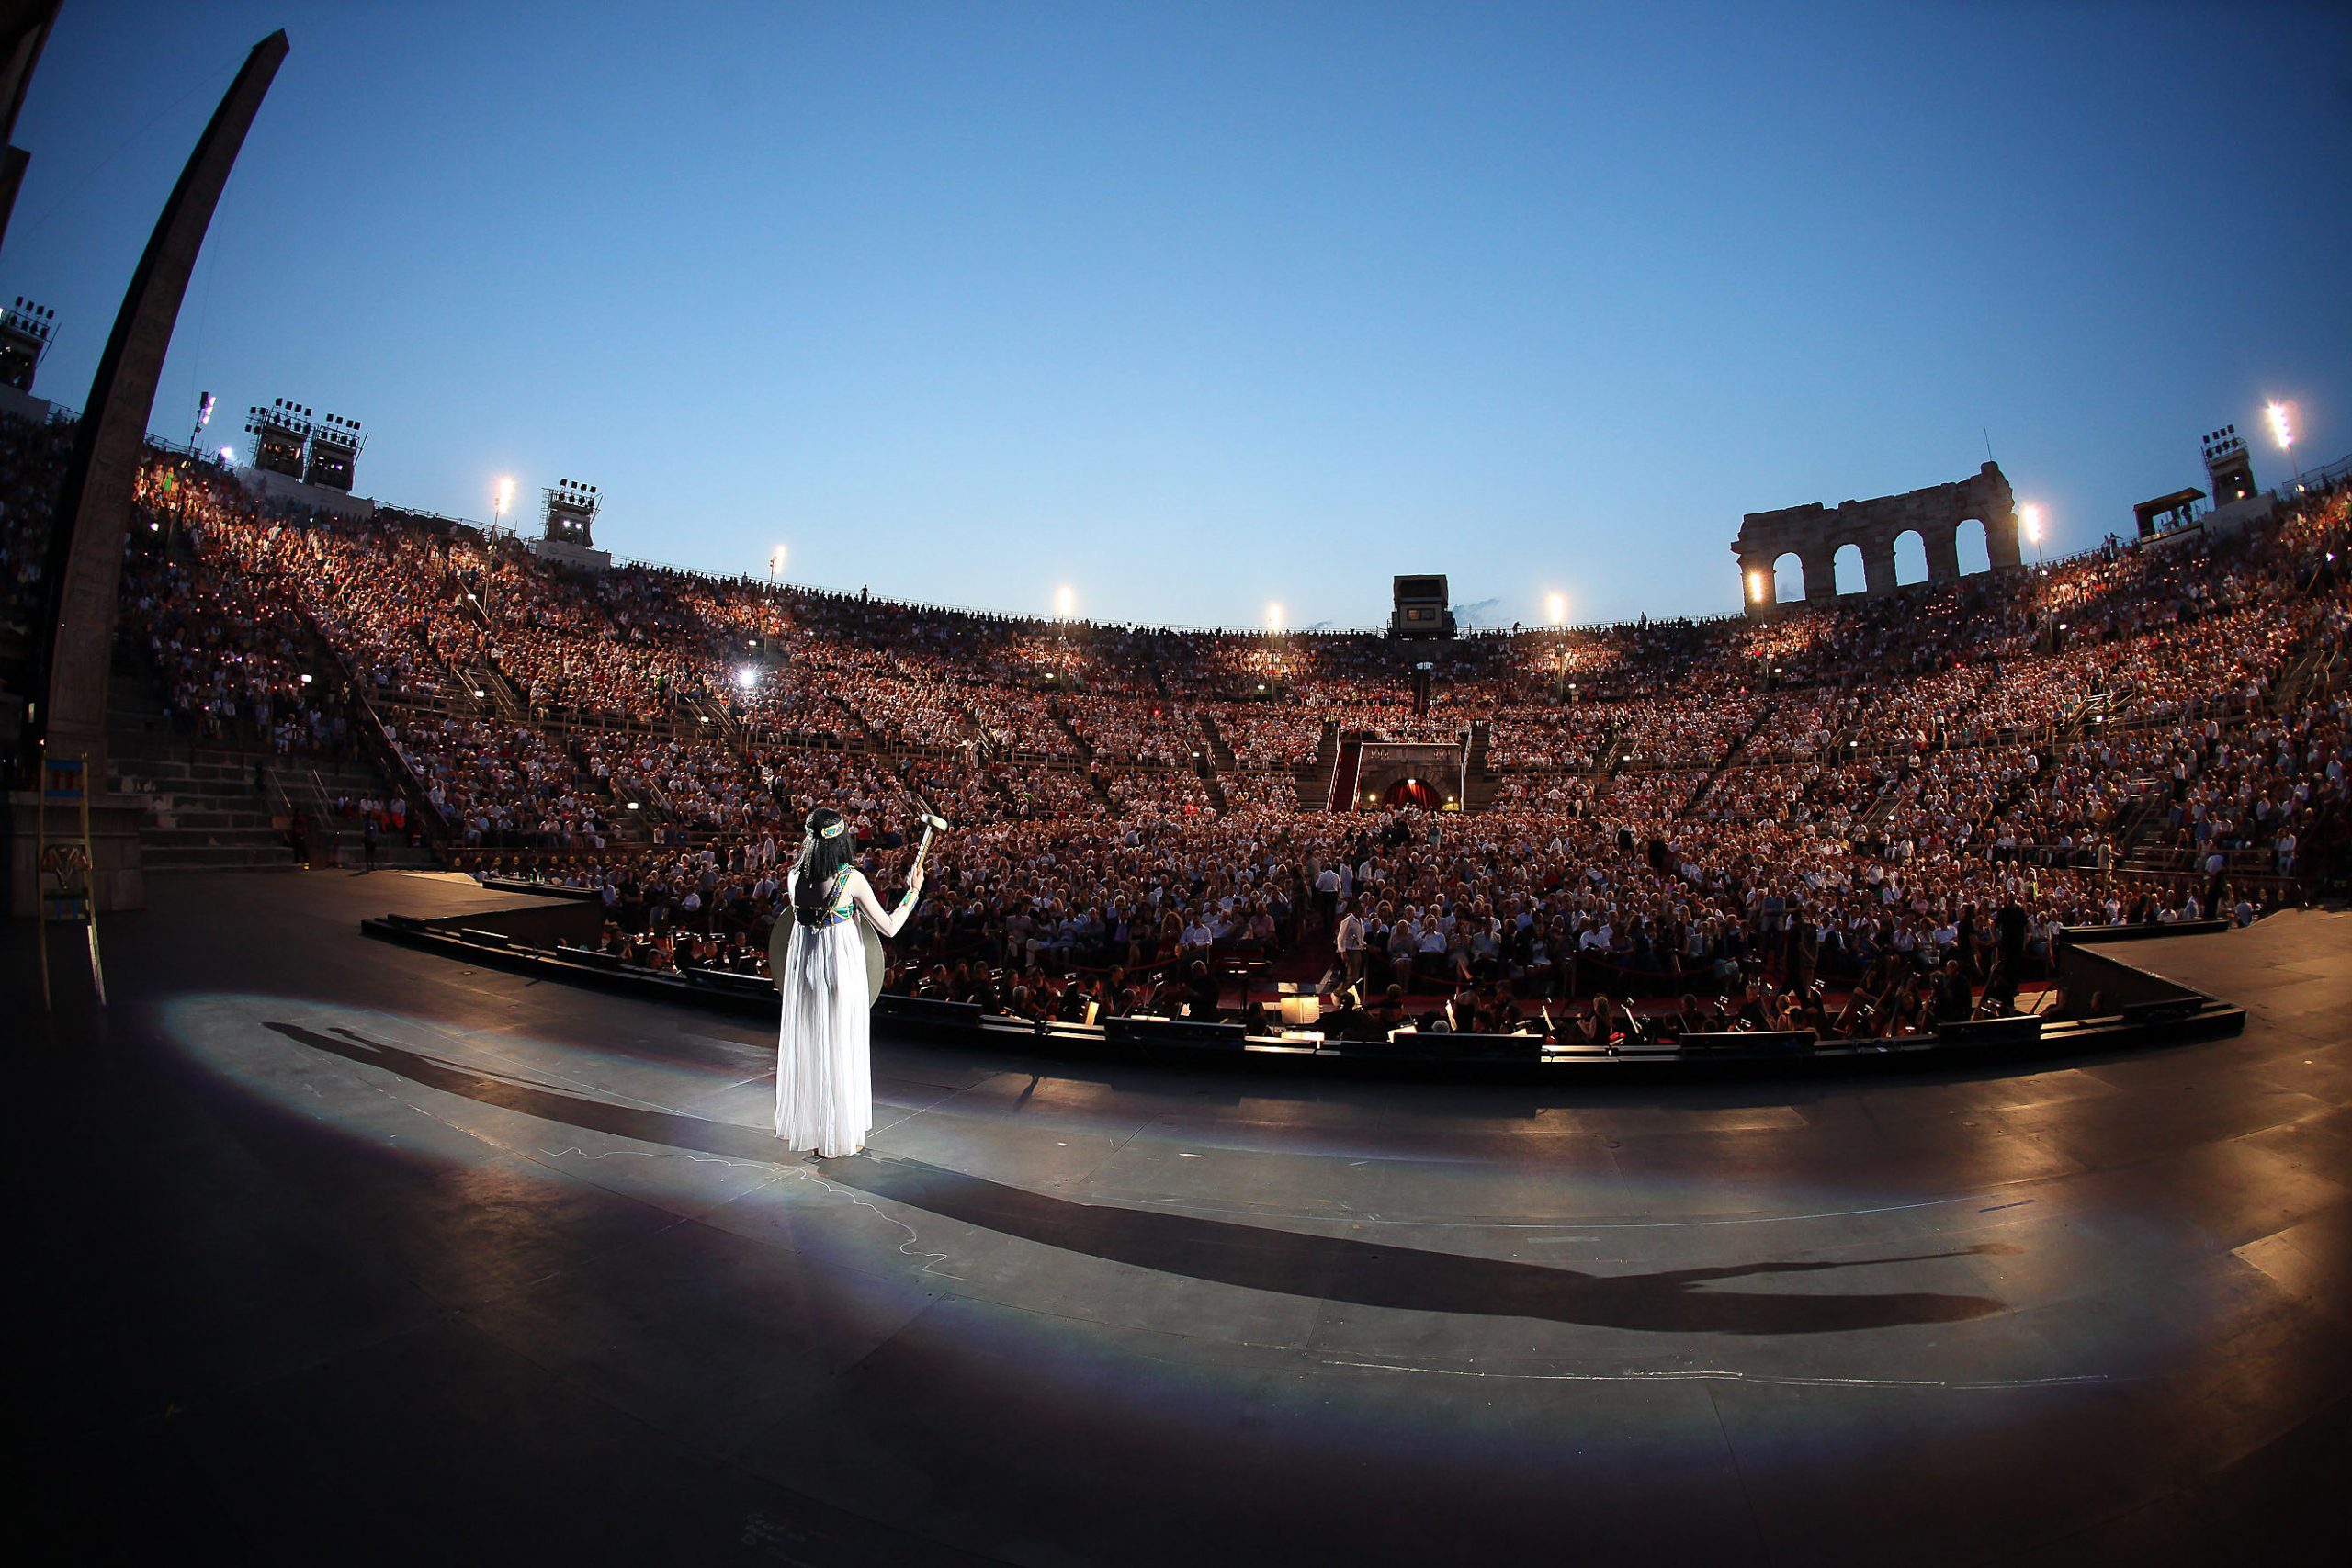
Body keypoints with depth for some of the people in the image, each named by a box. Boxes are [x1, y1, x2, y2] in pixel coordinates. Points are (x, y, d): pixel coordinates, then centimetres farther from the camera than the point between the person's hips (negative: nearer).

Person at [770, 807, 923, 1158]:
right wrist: (913, 891, 0)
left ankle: (808, 1127, 29)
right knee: (841, 1049, 7)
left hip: (803, 965, 5)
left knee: (807, 1047, 17)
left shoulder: (795, 876, -2)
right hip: (841, 967, -5)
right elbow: (888, 928, -11)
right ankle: (840, 1134, 17)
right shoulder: (851, 878, -15)